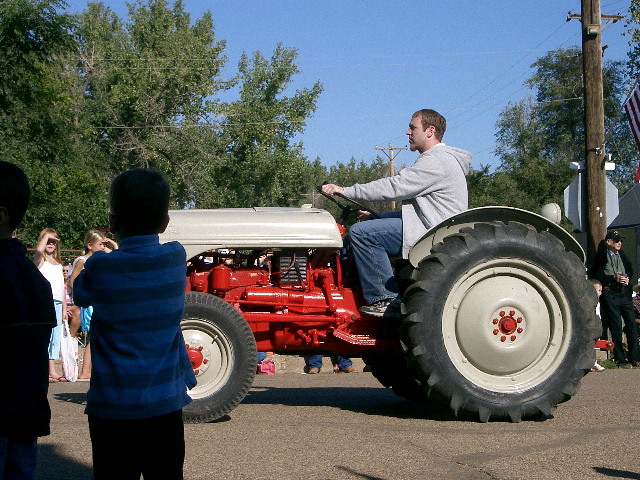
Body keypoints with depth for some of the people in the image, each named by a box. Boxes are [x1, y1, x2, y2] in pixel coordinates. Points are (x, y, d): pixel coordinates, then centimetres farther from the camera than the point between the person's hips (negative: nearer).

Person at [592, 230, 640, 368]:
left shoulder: (621, 254, 14)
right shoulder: (601, 256, -5)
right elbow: (598, 276, -9)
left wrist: (627, 277, 1)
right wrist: (614, 278, -17)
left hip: (625, 293, 5)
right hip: (610, 294, -5)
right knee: (616, 327, -3)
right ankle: (620, 360, 3)